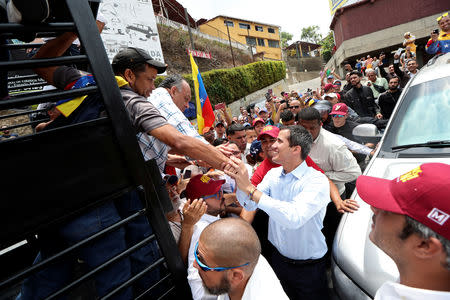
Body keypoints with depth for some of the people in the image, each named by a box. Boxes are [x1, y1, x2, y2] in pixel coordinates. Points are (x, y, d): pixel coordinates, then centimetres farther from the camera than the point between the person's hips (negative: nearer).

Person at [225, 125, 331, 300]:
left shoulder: (317, 181, -23)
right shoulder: (273, 174, -4)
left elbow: (294, 217, -38)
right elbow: (250, 205, -8)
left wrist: (250, 188, -38)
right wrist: (240, 180, -27)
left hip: (308, 268, -5)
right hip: (277, 258, 5)